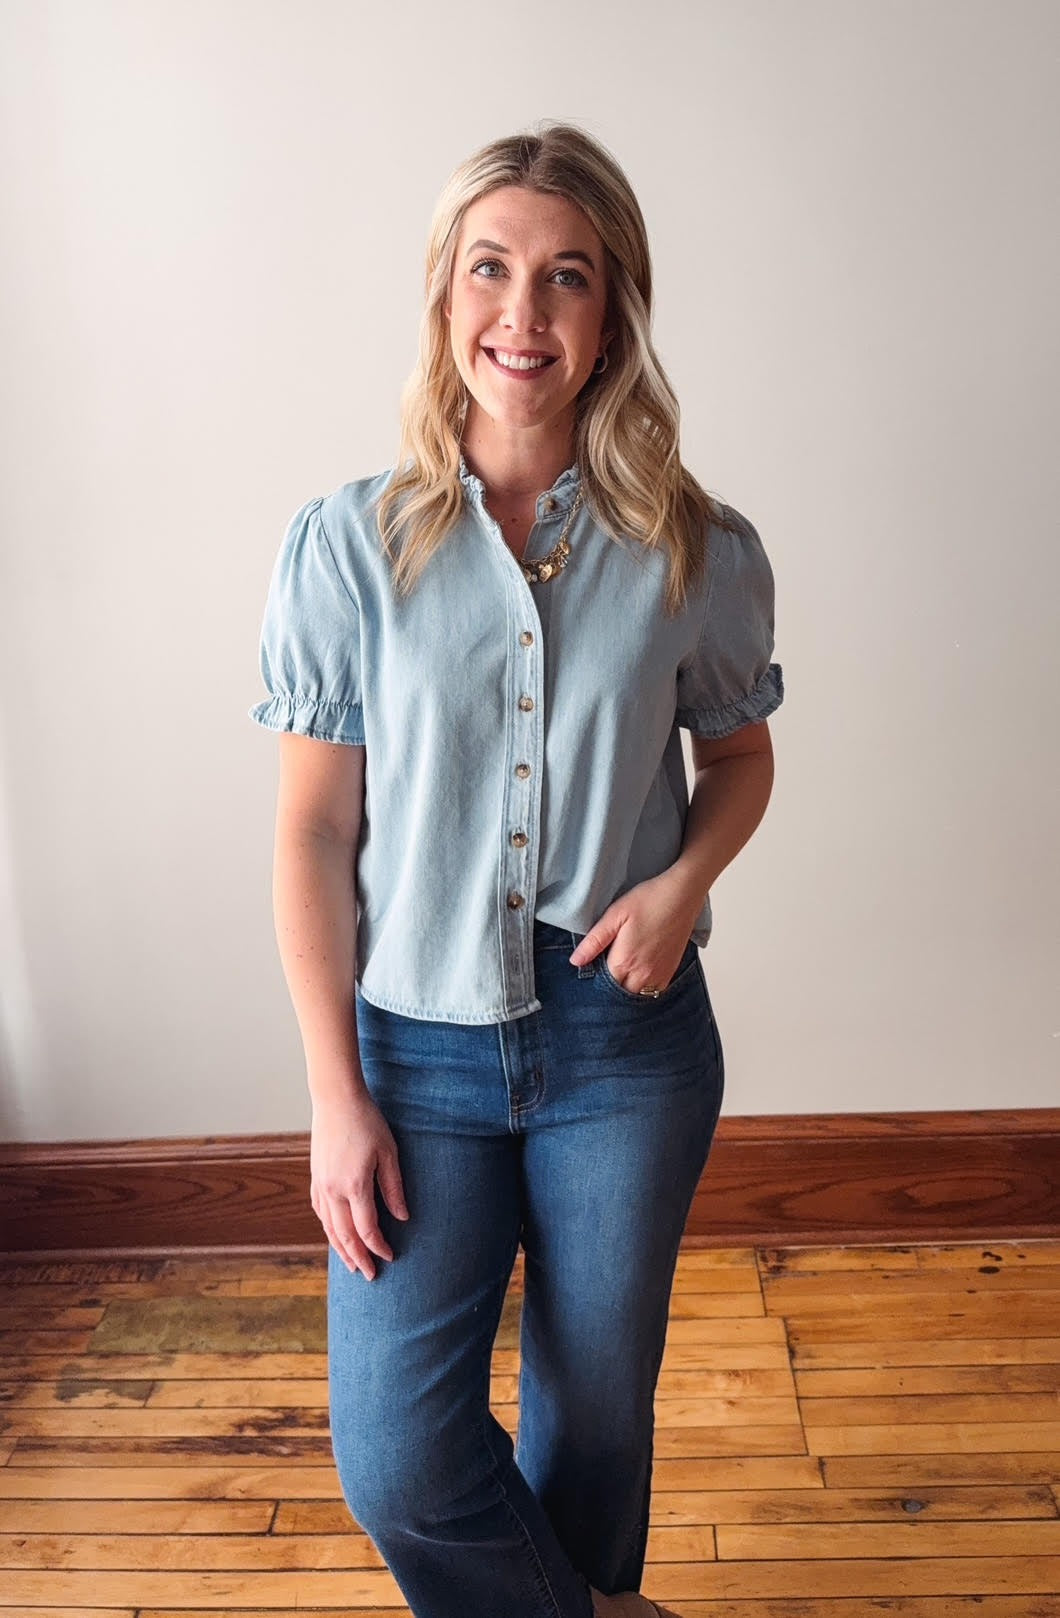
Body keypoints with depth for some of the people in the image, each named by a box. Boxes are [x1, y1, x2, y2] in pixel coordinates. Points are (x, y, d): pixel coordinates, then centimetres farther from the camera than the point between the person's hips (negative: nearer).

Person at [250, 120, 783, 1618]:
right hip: (420, 1042, 0)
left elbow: (741, 757, 10)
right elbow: (314, 829, -5)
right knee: (396, 1457, 1)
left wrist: (684, 879, -12)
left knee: (599, 1398, 18)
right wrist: (336, 1093, -6)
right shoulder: (345, 545, -7)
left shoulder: (701, 553, -6)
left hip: (629, 1038, 1)